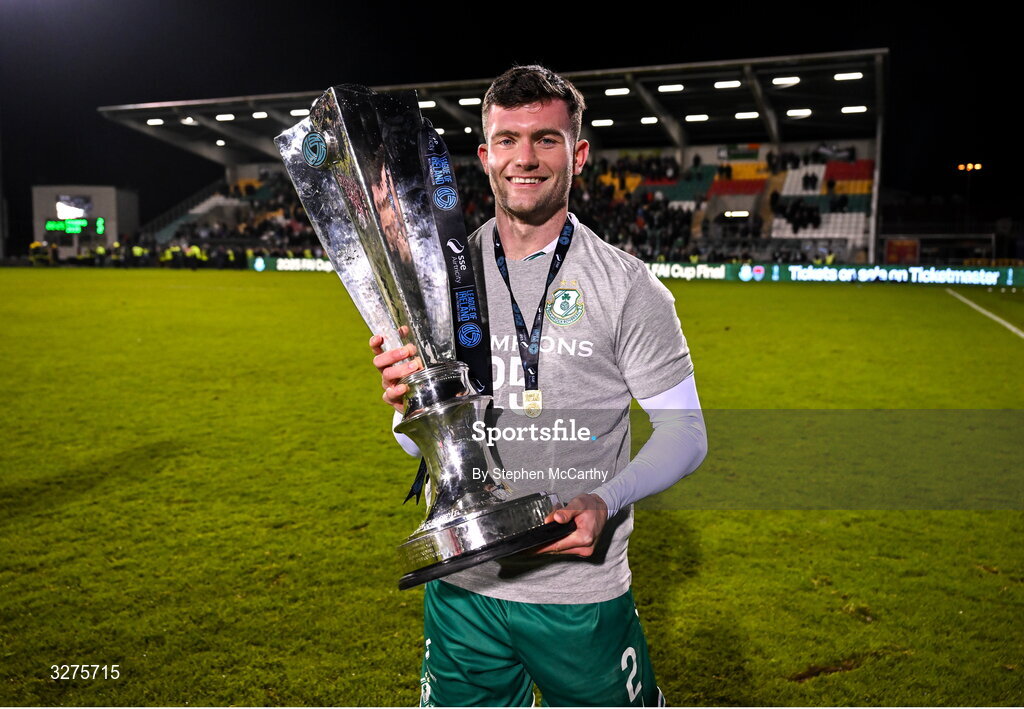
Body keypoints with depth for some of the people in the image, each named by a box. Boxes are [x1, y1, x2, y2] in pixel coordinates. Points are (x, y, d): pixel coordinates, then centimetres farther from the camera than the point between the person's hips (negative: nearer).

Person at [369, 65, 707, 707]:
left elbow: (685, 431, -4)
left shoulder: (626, 284, -7)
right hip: (460, 586, 3)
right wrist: (408, 405, -14)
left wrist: (606, 500, -21)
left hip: (581, 597, -2)